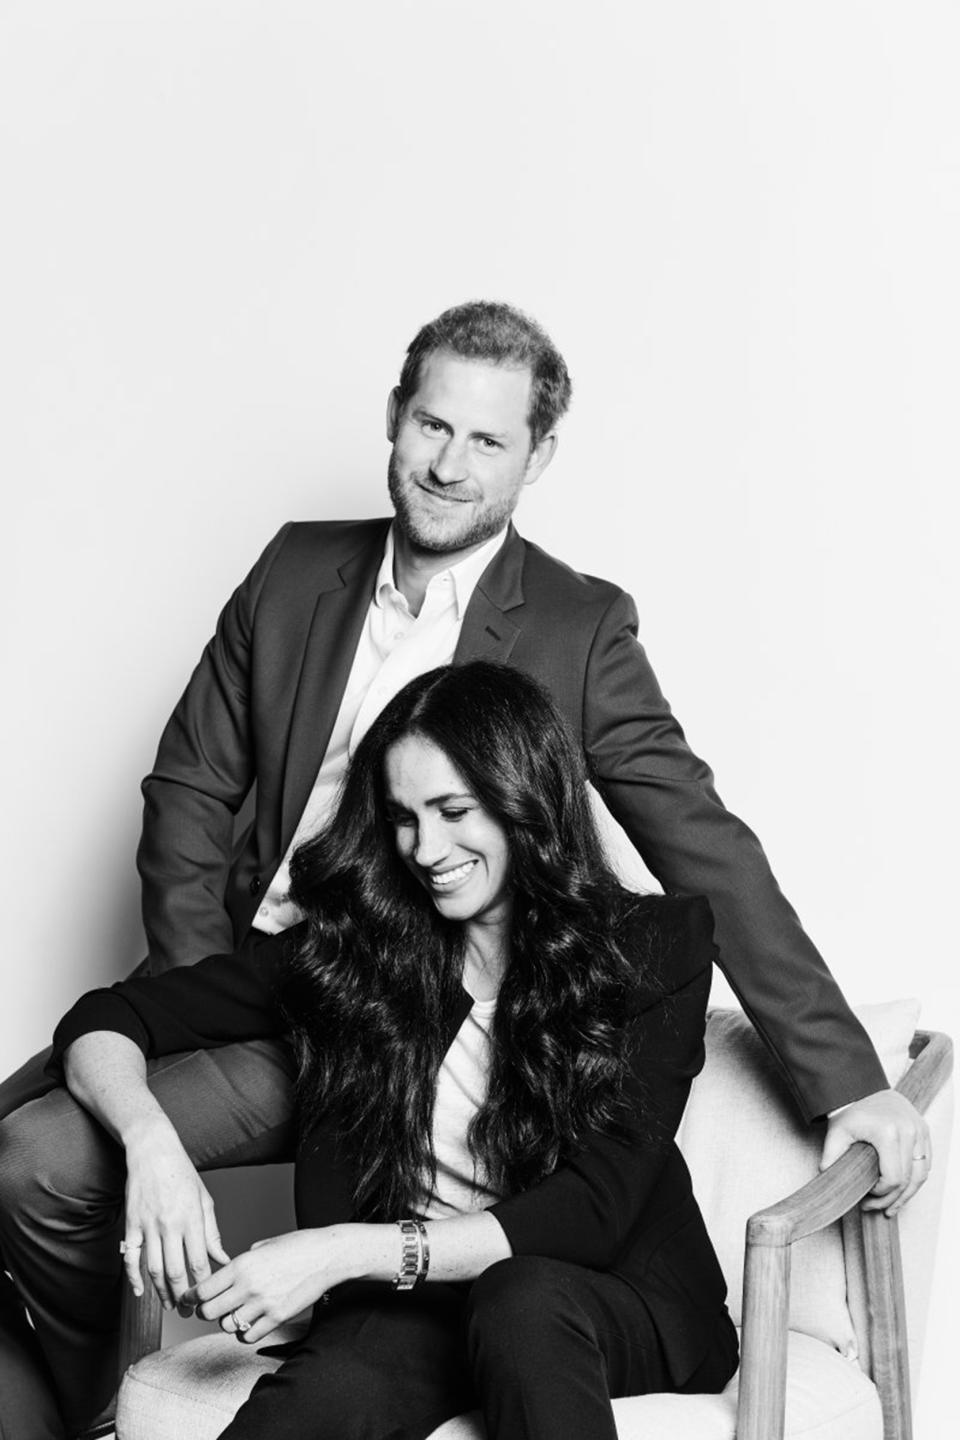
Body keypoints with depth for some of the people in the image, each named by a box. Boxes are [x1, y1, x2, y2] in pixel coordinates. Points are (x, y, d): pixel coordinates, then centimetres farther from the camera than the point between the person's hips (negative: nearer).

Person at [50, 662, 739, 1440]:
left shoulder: (651, 947, -4)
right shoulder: (354, 949, 1)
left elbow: (595, 1209, -12)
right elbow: (105, 1021, 4)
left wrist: (346, 1252, -21)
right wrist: (149, 1136, -20)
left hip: (620, 1298, 0)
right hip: (412, 1300, 1)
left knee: (522, 1297, -36)